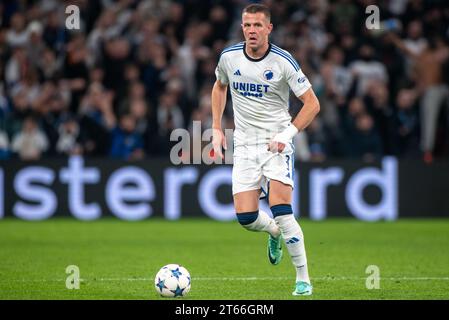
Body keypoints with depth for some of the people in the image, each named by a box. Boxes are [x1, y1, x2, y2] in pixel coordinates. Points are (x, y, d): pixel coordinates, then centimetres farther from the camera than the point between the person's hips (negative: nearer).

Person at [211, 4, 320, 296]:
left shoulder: (283, 62, -11)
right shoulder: (229, 57, 0)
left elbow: (312, 104, -6)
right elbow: (220, 86, 22)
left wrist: (287, 134, -17)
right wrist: (216, 129, 14)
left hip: (276, 143, -3)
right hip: (244, 145, 4)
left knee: (281, 212, -18)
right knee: (246, 218, -6)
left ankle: (303, 280, -7)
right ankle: (275, 233, 31)